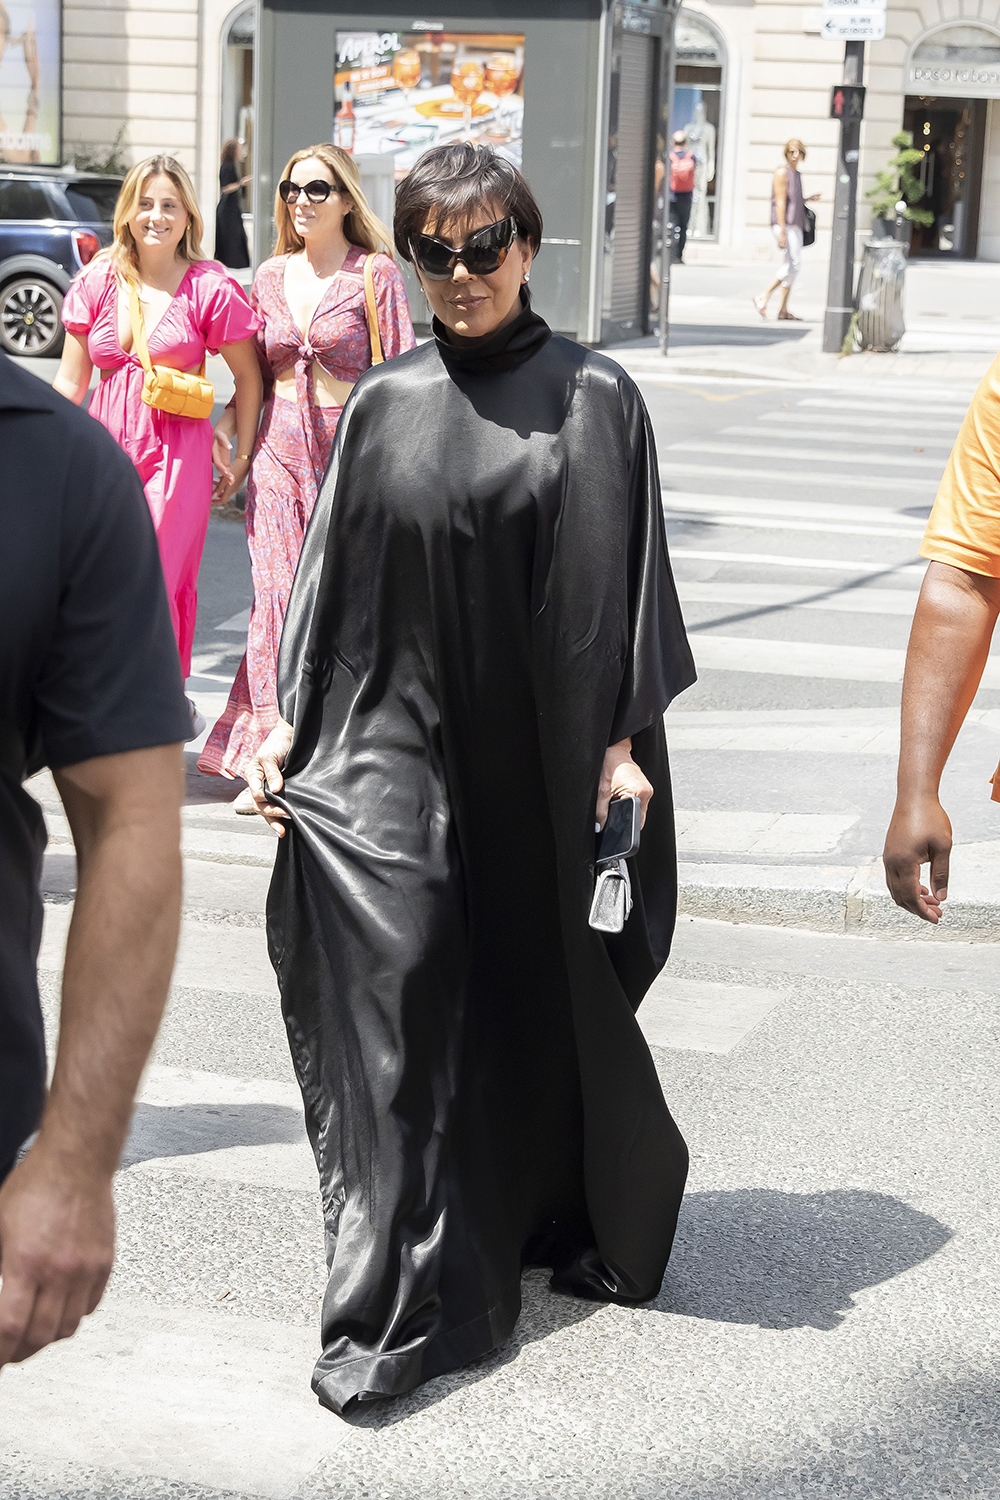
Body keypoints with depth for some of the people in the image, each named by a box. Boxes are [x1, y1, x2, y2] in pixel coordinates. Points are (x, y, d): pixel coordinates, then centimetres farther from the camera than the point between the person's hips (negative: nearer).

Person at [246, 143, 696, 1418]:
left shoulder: (592, 398, -2)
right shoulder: (383, 405, 7)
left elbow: (622, 582, -3)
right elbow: (331, 574, 10)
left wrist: (623, 739, -9)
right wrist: (287, 724, 6)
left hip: (538, 755, -2)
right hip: (395, 749, 2)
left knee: (549, 996, 11)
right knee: (401, 1013, -4)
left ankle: (593, 1221, 37)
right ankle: (400, 1308, 1)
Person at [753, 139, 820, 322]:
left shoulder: (796, 174, 18)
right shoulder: (782, 173, -9)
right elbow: (780, 202, -15)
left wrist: (808, 200, 9)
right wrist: (782, 232, -20)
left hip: (795, 226, 9)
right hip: (785, 224, -9)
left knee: (790, 266, 7)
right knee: (795, 264, -17)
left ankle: (783, 310, 8)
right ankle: (763, 298, -14)